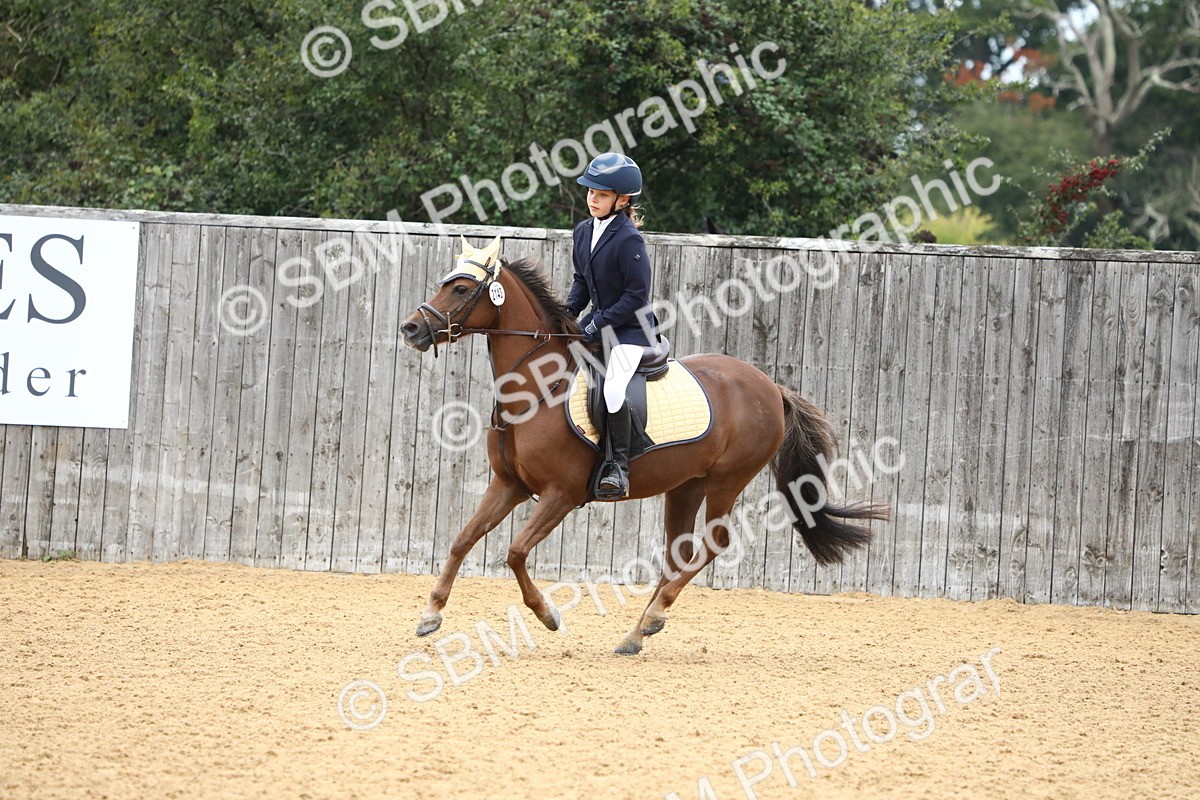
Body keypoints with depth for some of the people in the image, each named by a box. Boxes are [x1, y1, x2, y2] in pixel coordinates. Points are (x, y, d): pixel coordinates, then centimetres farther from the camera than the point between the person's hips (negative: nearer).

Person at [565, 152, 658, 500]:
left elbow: (637, 295, -18)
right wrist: (567, 312, 0)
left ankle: (618, 468, -15)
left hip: (630, 328, -9)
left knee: (613, 390, -25)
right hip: (598, 321, 9)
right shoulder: (584, 232, 5)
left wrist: (601, 323, -19)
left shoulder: (628, 239, -19)